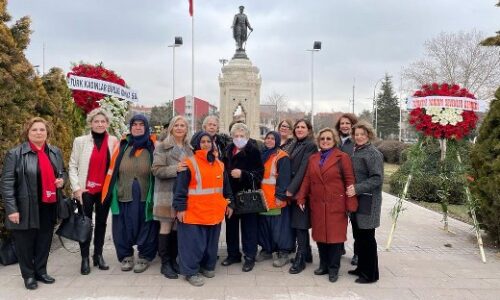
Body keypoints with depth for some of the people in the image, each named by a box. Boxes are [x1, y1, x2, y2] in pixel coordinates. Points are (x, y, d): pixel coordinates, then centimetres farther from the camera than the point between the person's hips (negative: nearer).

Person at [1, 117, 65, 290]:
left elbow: (62, 172, 23)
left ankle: (41, 271, 30)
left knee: (45, 241, 14)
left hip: (49, 206, 5)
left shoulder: (55, 152, 9)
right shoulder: (15, 154, -8)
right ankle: (28, 275, 23)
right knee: (25, 243, 7)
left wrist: (62, 180, -1)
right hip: (26, 208, -5)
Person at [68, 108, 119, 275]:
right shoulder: (80, 141, -1)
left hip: (105, 190, 2)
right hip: (86, 190, -2)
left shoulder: (114, 141, 2)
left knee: (101, 223, 12)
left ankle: (98, 255, 24)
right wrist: (76, 187, -9)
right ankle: (85, 258, 14)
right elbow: (72, 166, 0)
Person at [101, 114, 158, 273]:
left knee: (145, 227, 7)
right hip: (123, 196, 2)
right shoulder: (122, 146, 6)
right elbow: (112, 170, 8)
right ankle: (126, 256, 27)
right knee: (124, 227, 10)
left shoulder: (153, 146, 1)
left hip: (145, 197, -1)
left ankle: (144, 257, 23)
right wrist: (109, 192, 4)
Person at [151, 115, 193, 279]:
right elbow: (156, 170, -12)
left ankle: (173, 260, 22)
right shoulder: (162, 147, -3)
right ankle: (165, 263, 10)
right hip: (167, 193, -4)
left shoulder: (190, 148, 12)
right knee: (166, 227, 0)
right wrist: (175, 169, -23)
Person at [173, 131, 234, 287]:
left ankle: (208, 266, 32)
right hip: (194, 212, -6)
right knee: (194, 242, -1)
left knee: (211, 241, 15)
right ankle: (191, 272, 12)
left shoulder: (219, 164, 10)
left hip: (214, 211, 6)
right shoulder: (189, 163, -8)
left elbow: (226, 186, 17)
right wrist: (180, 207, -13)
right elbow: (180, 188, -9)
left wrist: (229, 204, 16)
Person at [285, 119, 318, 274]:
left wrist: (291, 189, -18)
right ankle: (306, 254, 25)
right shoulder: (294, 145, 15)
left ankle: (300, 259, 4)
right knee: (295, 223, 12)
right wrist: (289, 188, 2)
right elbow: (290, 167, 13)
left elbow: (303, 169, -16)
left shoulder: (311, 146, -9)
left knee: (300, 224, -4)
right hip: (292, 189, 8)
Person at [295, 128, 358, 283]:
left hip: (336, 205, -4)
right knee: (320, 235, 11)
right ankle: (324, 265, 26)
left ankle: (333, 269, 15)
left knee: (335, 235, 2)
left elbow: (349, 181, -6)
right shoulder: (313, 158, 13)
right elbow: (307, 179, 11)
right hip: (317, 205, 4)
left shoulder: (342, 157, -2)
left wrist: (350, 204, -10)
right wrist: (301, 197, 1)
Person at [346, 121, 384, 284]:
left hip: (368, 201, -7)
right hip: (355, 199, 7)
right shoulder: (355, 151, 11)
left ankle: (371, 273, 12)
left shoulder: (373, 153, -11)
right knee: (358, 236, 14)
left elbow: (377, 179, -16)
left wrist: (357, 188, -20)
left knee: (367, 237, 0)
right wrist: (350, 189, 6)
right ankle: (362, 267, 28)